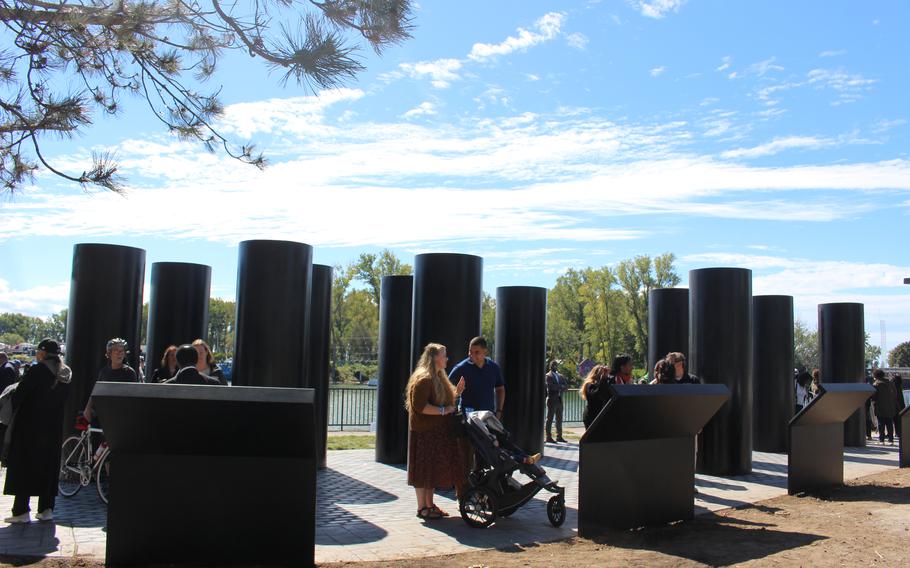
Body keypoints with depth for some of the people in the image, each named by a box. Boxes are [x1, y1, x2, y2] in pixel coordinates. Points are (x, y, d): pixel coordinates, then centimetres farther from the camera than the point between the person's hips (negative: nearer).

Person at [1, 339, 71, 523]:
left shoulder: (37, 371, -15)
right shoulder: (66, 375, 5)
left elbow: (18, 395, -14)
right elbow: (63, 401, 8)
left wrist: (16, 414, 2)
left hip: (29, 425, -6)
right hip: (53, 427, 6)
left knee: (23, 466, 3)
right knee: (48, 465, 12)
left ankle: (21, 511, 1)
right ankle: (46, 509, 11)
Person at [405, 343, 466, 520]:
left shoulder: (439, 378, 18)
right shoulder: (423, 379, -16)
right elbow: (419, 406, -23)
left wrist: (456, 392, 10)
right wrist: (443, 410, -21)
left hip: (439, 431, 10)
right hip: (425, 431, -10)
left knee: (434, 468, 13)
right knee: (424, 468, -3)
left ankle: (429, 504, 22)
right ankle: (422, 508, 4)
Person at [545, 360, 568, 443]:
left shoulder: (560, 376, 18)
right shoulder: (548, 376, -2)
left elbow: (566, 386, 10)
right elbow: (550, 386, -18)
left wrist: (559, 388, -9)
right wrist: (561, 386, -10)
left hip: (559, 400, 7)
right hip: (552, 400, -6)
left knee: (559, 419, 8)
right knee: (550, 419, -4)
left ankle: (559, 436, 14)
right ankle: (549, 437, -3)